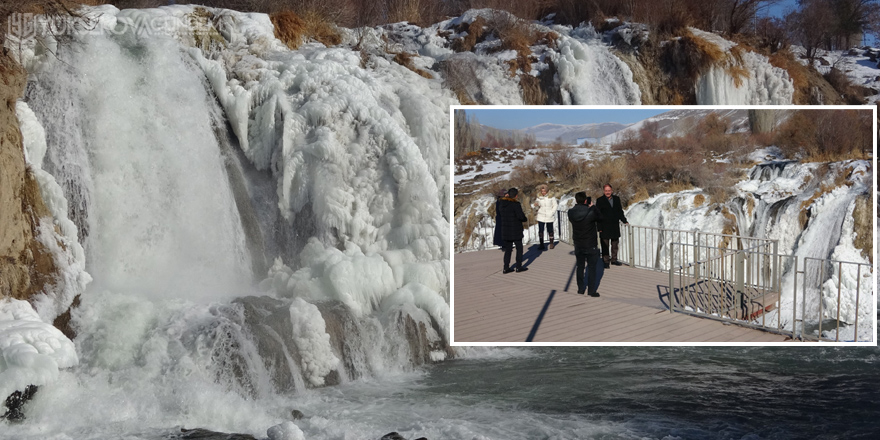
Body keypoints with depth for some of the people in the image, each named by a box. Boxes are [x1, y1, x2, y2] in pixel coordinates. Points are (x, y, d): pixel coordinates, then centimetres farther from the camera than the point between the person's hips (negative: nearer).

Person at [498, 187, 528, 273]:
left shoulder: (502, 203, 3)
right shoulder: (515, 204, -19)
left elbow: (499, 214, 15)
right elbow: (521, 216, -21)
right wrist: (524, 217, 0)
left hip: (505, 230, 6)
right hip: (515, 231, -6)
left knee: (508, 249, 13)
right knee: (519, 248, 9)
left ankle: (506, 268, 12)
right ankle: (519, 267, 10)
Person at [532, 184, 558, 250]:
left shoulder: (551, 197, -7)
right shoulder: (539, 197, 2)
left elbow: (555, 206, -1)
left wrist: (551, 213, -12)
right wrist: (535, 205, -12)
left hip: (549, 217, -2)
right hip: (541, 216, 2)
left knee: (550, 231, 7)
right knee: (540, 231, -2)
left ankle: (551, 244, 24)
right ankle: (541, 244, 7)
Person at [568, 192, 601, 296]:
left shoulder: (571, 213, -11)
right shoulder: (591, 213, -22)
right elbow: (600, 218, -5)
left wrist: (577, 205, 4)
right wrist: (592, 207, 3)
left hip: (578, 245, 4)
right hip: (591, 245, -4)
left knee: (580, 266, 15)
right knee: (592, 268, 5)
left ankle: (580, 289, 20)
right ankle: (592, 291, 7)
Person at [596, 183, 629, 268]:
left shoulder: (616, 199, 7)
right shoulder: (600, 201, -5)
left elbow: (620, 211, 16)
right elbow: (598, 215, -5)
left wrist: (624, 221, 9)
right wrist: (599, 227, -9)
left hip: (615, 226, 4)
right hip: (605, 228, -4)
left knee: (615, 244, 12)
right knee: (605, 245, 0)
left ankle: (614, 259, 24)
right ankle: (606, 261, 8)